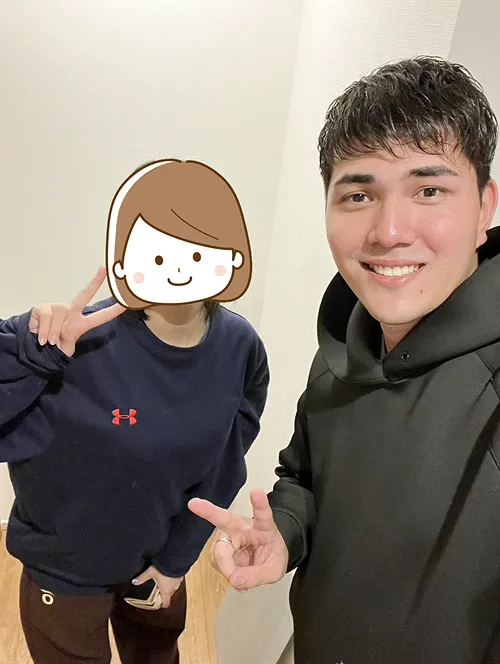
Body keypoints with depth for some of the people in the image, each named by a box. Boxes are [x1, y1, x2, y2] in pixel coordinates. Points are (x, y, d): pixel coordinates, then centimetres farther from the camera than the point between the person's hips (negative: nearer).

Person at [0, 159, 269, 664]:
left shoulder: (240, 349, -18)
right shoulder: (82, 341, -31)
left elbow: (222, 468, -8)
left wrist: (177, 557, -2)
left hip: (158, 561, 3)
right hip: (63, 571, -2)